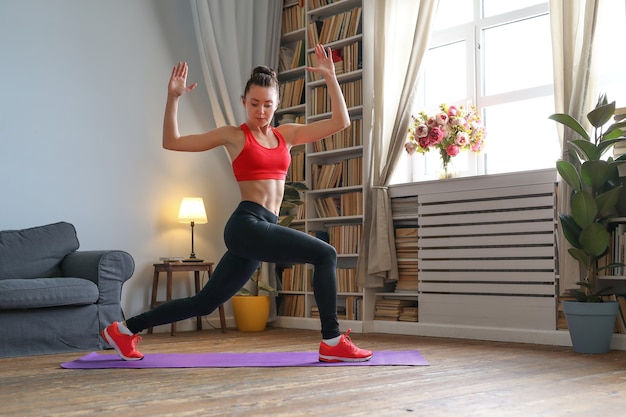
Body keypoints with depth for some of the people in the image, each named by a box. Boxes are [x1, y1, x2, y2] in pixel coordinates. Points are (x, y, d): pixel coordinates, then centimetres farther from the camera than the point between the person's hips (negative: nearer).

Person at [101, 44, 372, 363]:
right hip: (247, 226, -6)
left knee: (205, 302, 10)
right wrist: (173, 97, -2)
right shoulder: (233, 135, 6)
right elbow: (171, 142, 8)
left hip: (261, 230, 6)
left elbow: (340, 122, 13)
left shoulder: (287, 134, 17)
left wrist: (330, 77, 7)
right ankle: (333, 343, -9)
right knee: (325, 255, -17)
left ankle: (124, 329, 23)